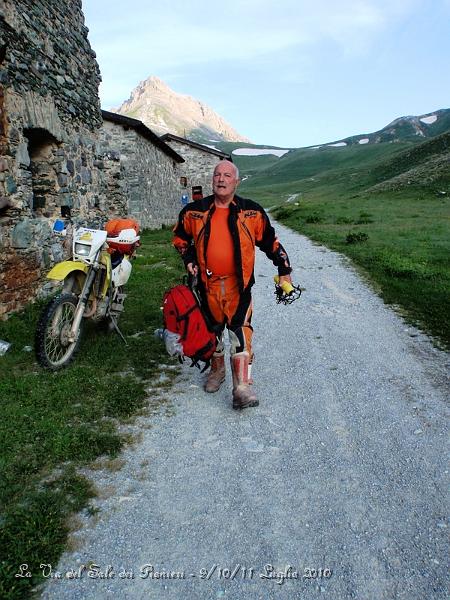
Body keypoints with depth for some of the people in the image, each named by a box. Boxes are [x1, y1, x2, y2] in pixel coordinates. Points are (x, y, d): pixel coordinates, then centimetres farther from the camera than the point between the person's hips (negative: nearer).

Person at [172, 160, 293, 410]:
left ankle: (243, 387, -8)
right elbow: (180, 237, 19)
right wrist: (189, 259, 5)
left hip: (239, 284, -2)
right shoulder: (194, 211, 2)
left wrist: (284, 270, 4)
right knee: (213, 329, 17)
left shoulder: (252, 212, -1)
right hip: (208, 283, 3)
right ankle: (217, 371, 39)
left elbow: (270, 241, 7)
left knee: (241, 333, -12)